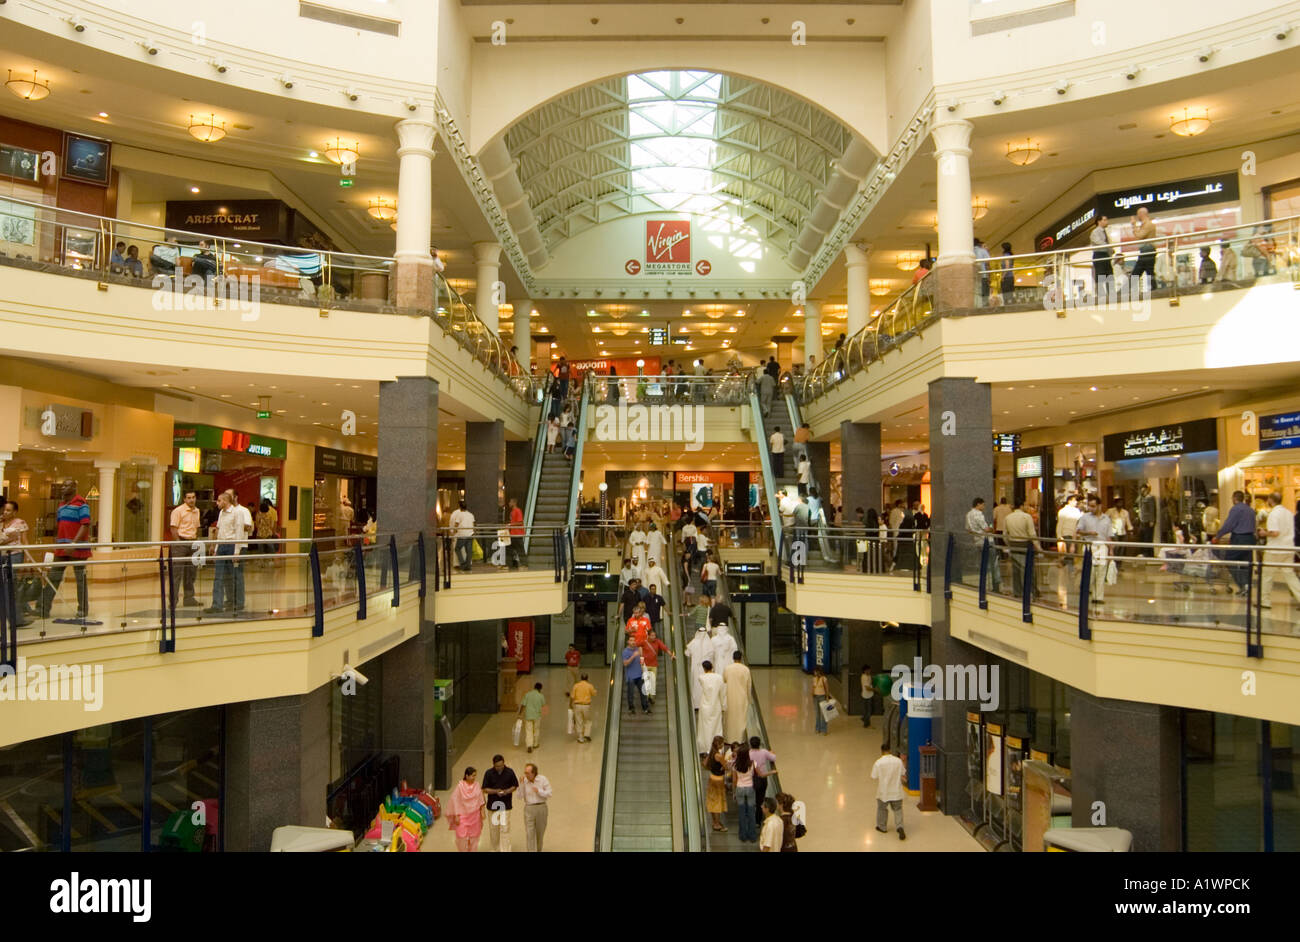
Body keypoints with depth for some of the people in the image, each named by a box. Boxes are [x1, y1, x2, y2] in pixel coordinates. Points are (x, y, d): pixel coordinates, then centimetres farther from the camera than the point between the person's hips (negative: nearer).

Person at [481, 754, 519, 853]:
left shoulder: (510, 772, -5)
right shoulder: (489, 773, -6)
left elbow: (515, 786, 4)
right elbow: (485, 789, -2)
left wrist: (507, 791, -15)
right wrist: (496, 791, -19)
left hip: (505, 804, -1)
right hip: (492, 804, 1)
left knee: (504, 828, -6)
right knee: (493, 828, 10)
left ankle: (505, 850, -2)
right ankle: (497, 849, 27)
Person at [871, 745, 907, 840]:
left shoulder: (878, 763, -17)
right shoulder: (898, 761, -9)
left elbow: (874, 777, -11)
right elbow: (902, 774, 0)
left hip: (883, 792, -1)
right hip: (896, 791, 1)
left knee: (882, 809, 17)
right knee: (898, 809, 11)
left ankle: (882, 827, 31)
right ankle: (900, 827, -7)